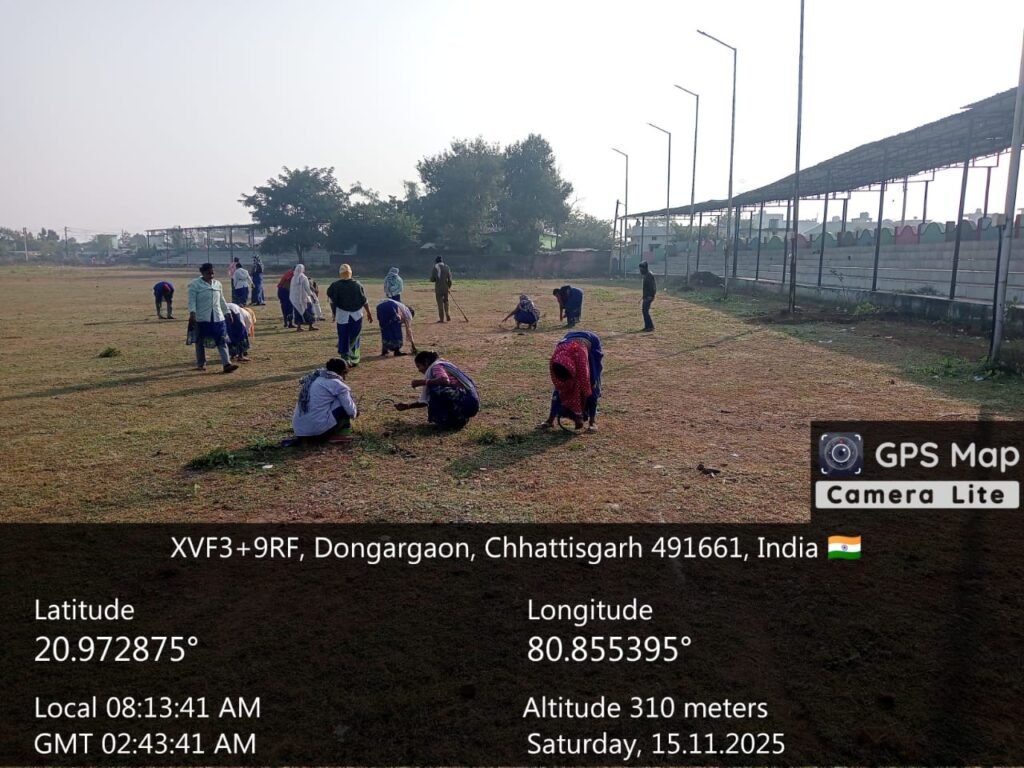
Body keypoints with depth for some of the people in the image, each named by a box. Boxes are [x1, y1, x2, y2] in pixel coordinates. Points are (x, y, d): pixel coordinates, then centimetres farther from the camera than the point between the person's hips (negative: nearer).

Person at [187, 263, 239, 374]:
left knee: (222, 341, -5)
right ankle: (200, 364, 21)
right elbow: (192, 300, -10)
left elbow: (222, 300, 19)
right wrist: (192, 313, -21)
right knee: (200, 342, 8)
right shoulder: (195, 284, -4)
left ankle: (227, 364, -11)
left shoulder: (218, 284, 11)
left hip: (217, 318, 4)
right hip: (201, 318, -4)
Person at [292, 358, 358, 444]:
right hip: (319, 428, -8)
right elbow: (351, 411, -3)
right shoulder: (337, 384, -4)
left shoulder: (313, 378, 18)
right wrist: (355, 412, 22)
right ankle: (342, 433, 7)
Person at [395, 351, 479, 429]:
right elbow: (429, 400, 26)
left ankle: (443, 420, -4)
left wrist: (422, 382, -16)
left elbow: (445, 380, -28)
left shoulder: (436, 366, -4)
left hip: (467, 402, -10)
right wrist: (408, 406, 26)